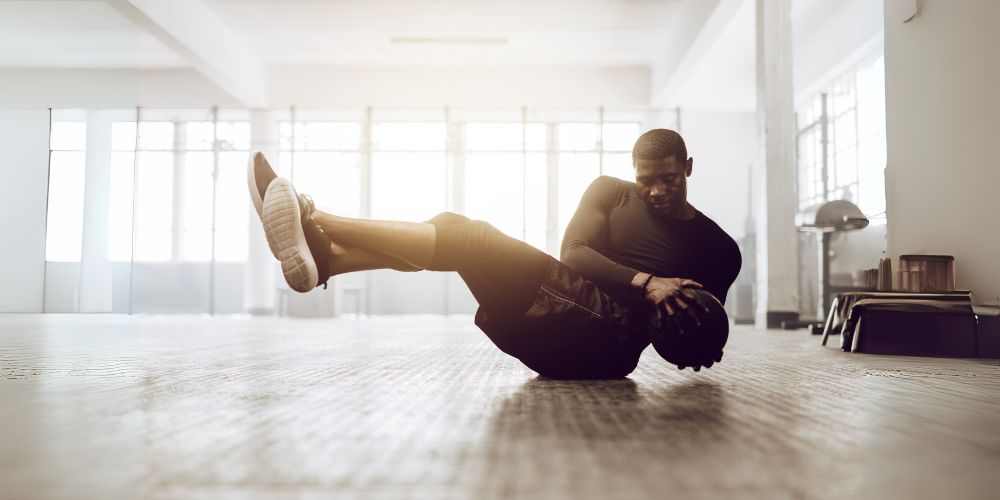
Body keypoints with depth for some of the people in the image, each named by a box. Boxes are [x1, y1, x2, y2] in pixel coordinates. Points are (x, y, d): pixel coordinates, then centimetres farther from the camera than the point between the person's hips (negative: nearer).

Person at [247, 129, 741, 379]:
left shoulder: (718, 249, 13)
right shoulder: (610, 192, 16)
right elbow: (573, 251, 1)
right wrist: (645, 282, -13)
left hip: (611, 342, -4)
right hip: (556, 333, 4)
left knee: (472, 239, -21)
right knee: (453, 227, -11)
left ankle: (314, 218, -21)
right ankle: (323, 255, -27)